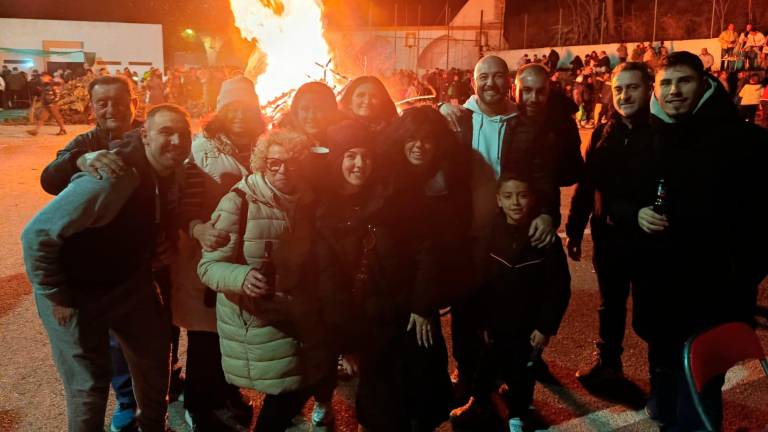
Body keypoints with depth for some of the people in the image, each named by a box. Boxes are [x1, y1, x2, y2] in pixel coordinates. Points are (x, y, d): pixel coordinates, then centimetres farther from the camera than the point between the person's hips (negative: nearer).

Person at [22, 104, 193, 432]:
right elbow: (37, 234, -30)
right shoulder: (113, 178, -33)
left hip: (129, 282, 8)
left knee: (155, 355, 19)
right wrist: (57, 297, -22)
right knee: (89, 385, 1)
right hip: (79, 293, -8)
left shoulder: (168, 173, -8)